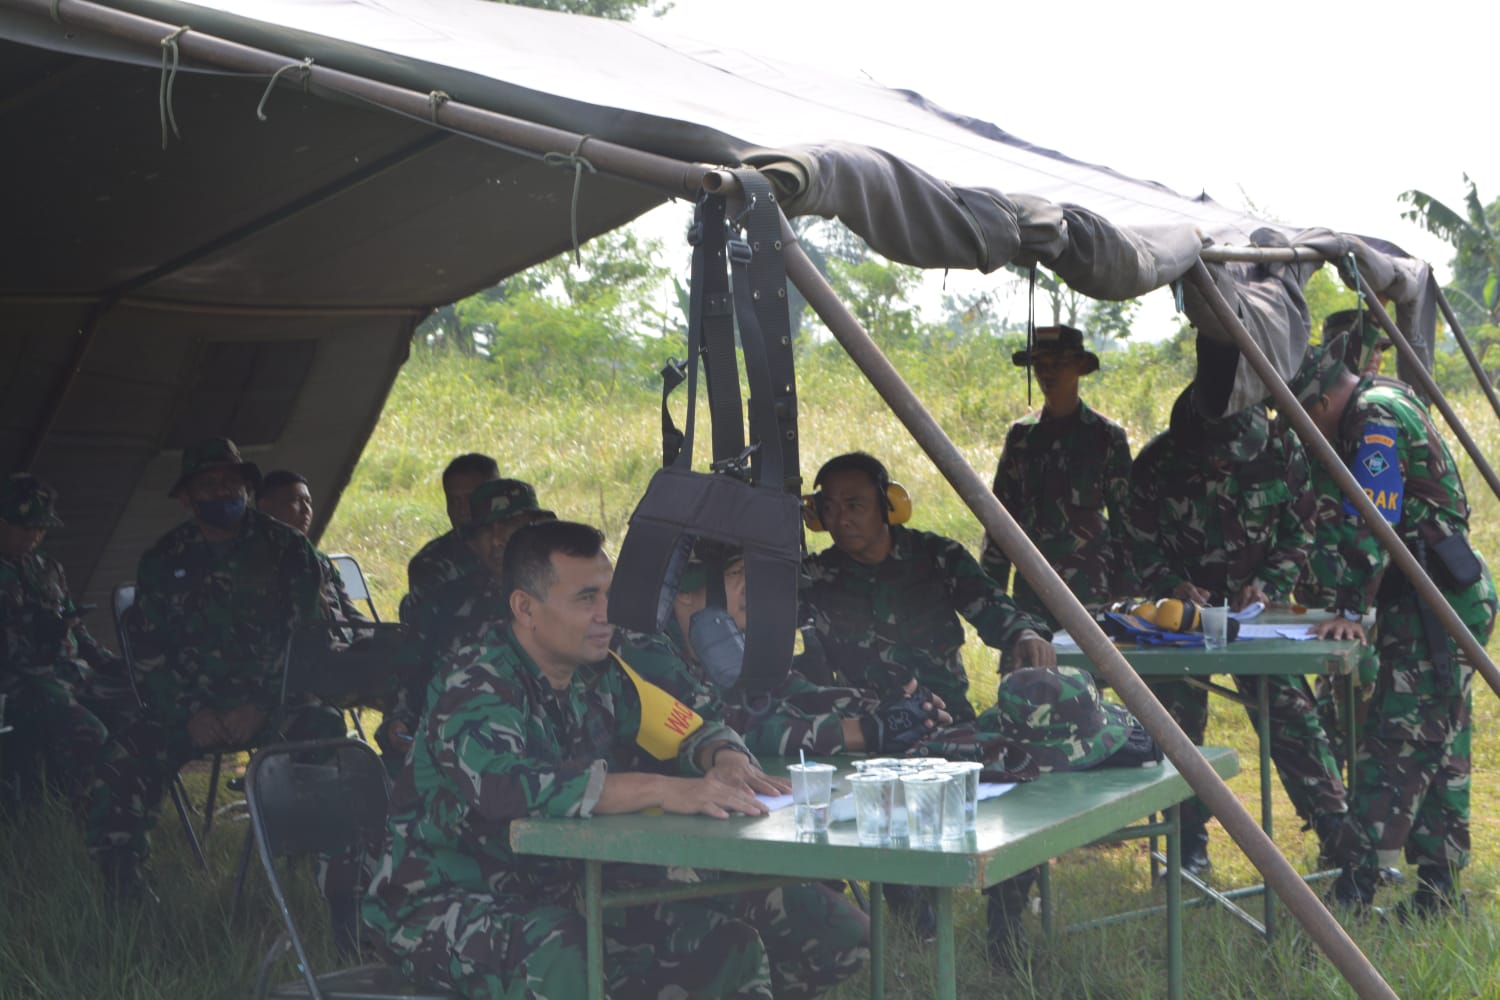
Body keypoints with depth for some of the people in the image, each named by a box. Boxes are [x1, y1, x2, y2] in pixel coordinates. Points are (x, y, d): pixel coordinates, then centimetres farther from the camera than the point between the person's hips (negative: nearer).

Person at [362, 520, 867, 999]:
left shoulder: (601, 676, 4)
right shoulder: (475, 686, -19)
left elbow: (695, 730, 12)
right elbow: (505, 785, -37)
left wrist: (725, 758, -15)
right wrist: (663, 790, -42)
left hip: (560, 893, 7)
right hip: (447, 905, -7)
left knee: (729, 945, -8)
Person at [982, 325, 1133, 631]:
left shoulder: (1107, 436, 2)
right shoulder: (1021, 435, 10)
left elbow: (1124, 518, 3)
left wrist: (1125, 594, -1)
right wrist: (990, 590, 7)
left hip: (1091, 592, -3)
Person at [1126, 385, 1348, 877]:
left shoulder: (1282, 454, -12)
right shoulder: (1157, 464, -15)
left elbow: (1301, 532, -1)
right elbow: (1141, 544, -4)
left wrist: (1268, 584, -15)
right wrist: (1173, 586, -20)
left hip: (1255, 607, 0)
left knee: (1291, 713, -8)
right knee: (1176, 724, 0)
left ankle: (1338, 831, -2)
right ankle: (1189, 847, 12)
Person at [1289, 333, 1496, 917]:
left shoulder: (1376, 417, -12)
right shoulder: (1392, 404, 20)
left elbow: (1374, 524, -21)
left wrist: (1352, 610, -20)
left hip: (1436, 606, -11)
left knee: (1394, 746, -11)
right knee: (1439, 750, 11)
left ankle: (1352, 894, -12)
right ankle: (1439, 894, 16)